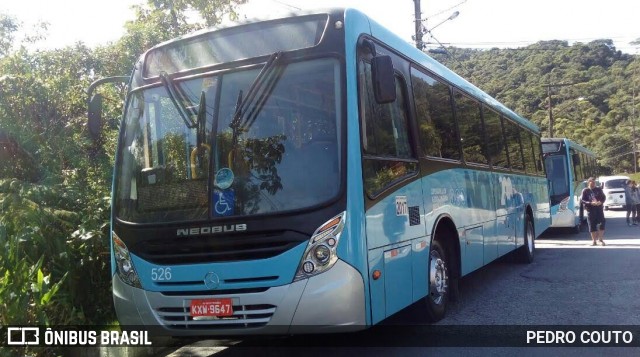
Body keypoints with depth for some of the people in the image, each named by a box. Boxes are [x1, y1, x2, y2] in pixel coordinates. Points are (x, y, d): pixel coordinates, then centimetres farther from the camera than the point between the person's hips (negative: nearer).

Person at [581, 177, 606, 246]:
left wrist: (600, 202, -12)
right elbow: (582, 200, -4)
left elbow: (604, 197, 9)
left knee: (602, 223, -5)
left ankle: (600, 239, 11)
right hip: (590, 210, -2)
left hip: (599, 208, 2)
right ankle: (594, 241, 10)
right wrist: (591, 203, -18)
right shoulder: (585, 191, 1)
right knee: (592, 225, 1)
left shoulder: (599, 189, 9)